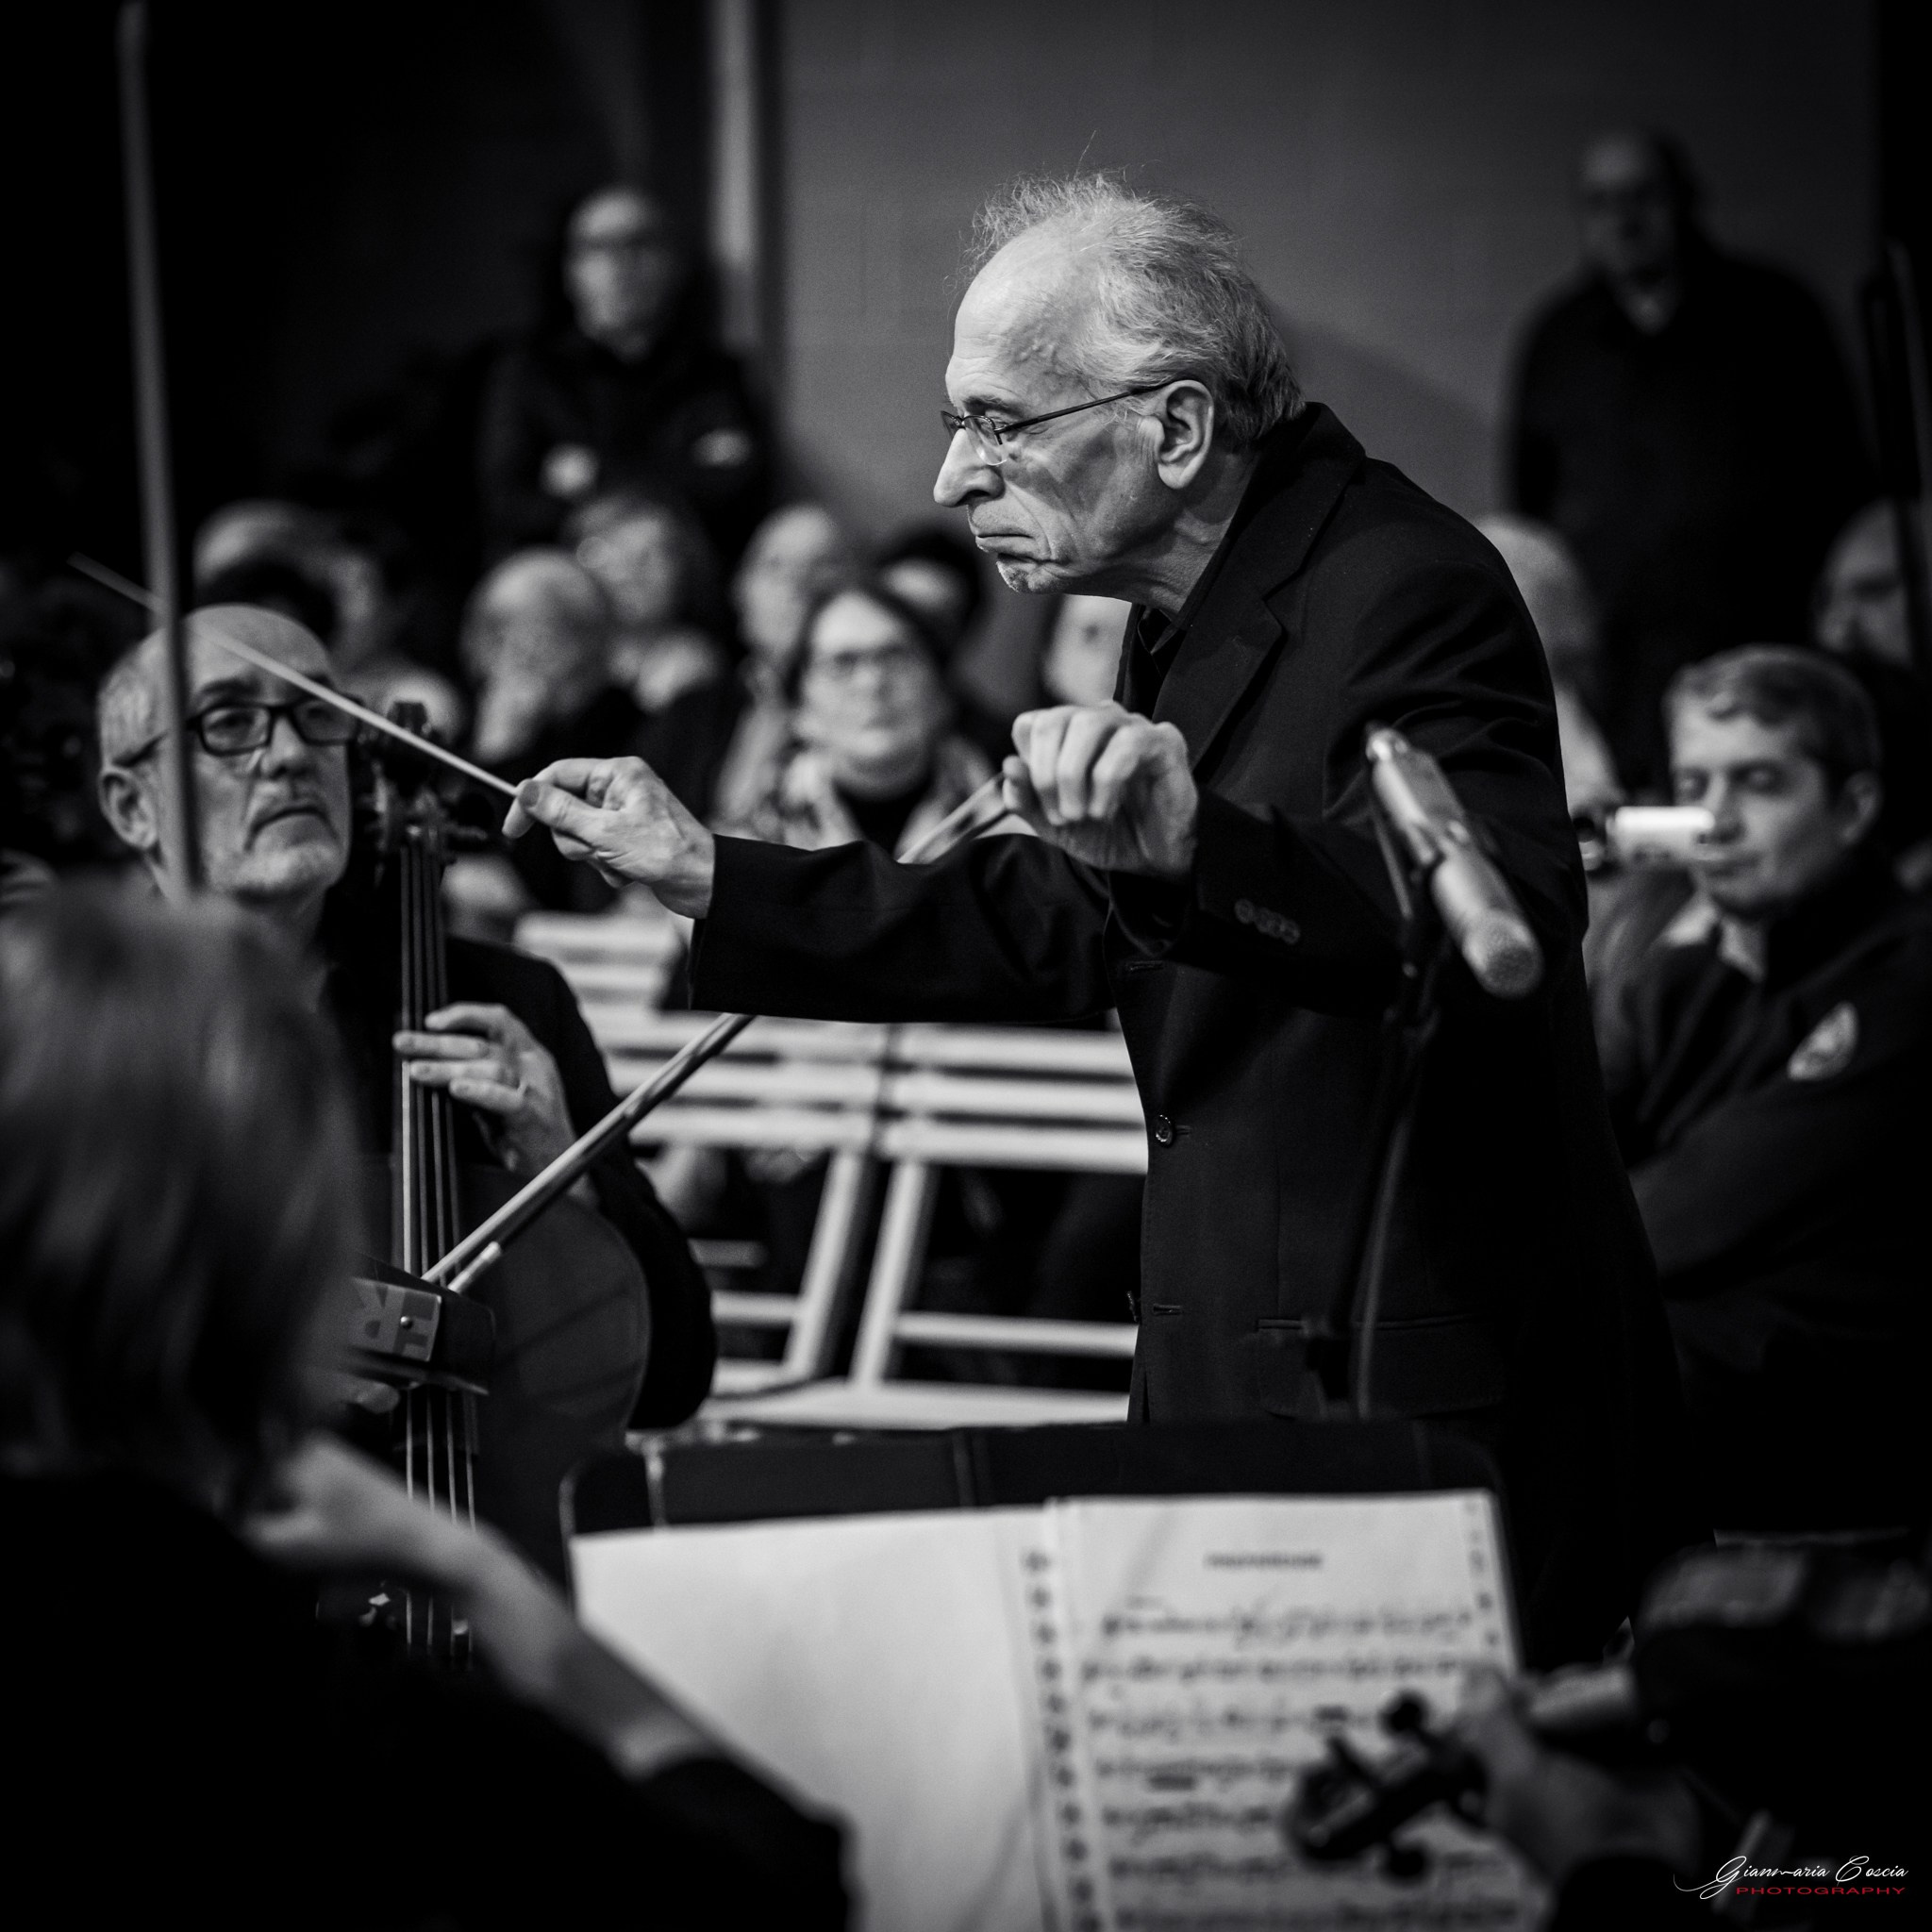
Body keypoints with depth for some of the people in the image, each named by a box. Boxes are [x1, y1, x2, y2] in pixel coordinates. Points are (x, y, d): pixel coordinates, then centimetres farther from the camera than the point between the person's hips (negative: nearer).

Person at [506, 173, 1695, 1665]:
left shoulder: (1406, 594, -18)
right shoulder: (1197, 618, 11)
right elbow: (1065, 932, 20)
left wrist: (1198, 846, -49)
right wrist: (708, 877, 17)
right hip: (1244, 1386, 9)